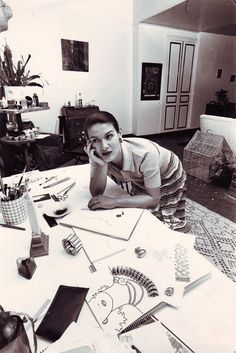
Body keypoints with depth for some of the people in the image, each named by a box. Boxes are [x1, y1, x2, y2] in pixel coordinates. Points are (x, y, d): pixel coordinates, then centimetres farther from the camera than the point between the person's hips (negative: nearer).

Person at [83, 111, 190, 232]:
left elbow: (153, 199, -31)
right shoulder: (96, 154, -27)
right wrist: (102, 164, -40)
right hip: (137, 179, 4)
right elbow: (96, 194, -23)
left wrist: (114, 201, -39)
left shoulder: (145, 153, -41)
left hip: (169, 177, -3)